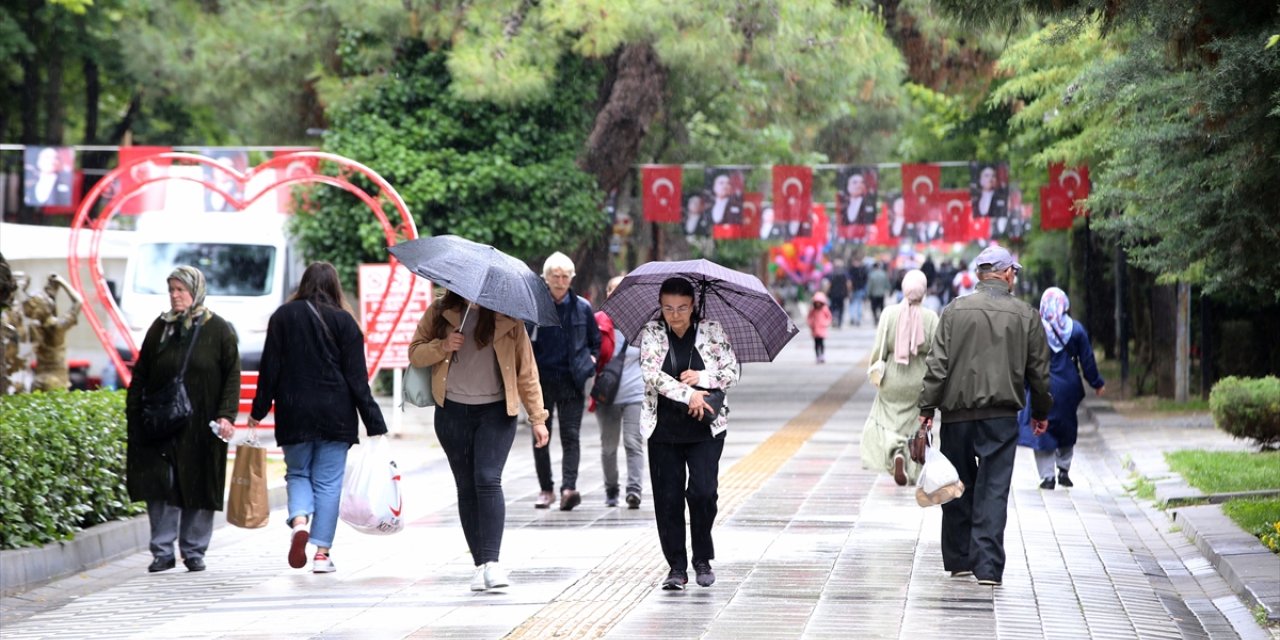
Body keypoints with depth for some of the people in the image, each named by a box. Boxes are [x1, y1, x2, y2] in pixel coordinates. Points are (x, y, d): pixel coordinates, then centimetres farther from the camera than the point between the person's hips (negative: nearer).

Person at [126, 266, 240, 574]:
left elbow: (233, 376, -1)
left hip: (201, 427, -2)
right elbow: (140, 375, 11)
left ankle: (194, 551, 11)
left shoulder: (219, 330, 1)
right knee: (161, 488, -4)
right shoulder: (160, 327, 9)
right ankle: (162, 552, 0)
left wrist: (226, 415, -12)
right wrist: (134, 415, 4)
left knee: (199, 489, 2)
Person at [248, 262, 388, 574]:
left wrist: (258, 411, 10)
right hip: (335, 415, -1)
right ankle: (322, 553, 1)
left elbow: (269, 369, 2)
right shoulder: (343, 321, -1)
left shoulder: (282, 317, 3)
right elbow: (357, 376, -3)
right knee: (328, 481, 4)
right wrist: (374, 423, -2)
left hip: (293, 414, 1)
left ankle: (299, 521, -14)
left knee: (297, 473, 15)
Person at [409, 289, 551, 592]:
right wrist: (443, 347, -12)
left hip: (496, 411, -2)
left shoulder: (507, 318, 1)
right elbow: (415, 353, 9)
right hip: (453, 411, 2)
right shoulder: (439, 314, 7)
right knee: (466, 487, 4)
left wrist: (537, 418, 1)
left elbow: (526, 369, 4)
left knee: (488, 480, -17)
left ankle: (491, 561, -21)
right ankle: (479, 565, 9)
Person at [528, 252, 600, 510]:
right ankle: (546, 489, 14)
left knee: (570, 436, -8)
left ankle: (569, 488, -17)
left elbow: (596, 341, 18)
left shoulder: (582, 307, 6)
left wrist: (590, 361, 4)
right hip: (541, 380, 0)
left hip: (571, 381, 0)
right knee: (540, 437, 4)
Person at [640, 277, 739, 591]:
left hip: (706, 427, -1)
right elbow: (651, 373, -11)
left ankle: (703, 559, 8)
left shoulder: (712, 331, 2)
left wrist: (701, 377, -14)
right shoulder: (652, 333, 1)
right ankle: (676, 567, 10)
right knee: (667, 498, 0)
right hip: (664, 427, 1)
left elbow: (732, 371, 3)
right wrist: (688, 395, -19)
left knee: (703, 492, -12)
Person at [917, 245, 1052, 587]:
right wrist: (1040, 412, 19)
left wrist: (927, 407, 1)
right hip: (1001, 415, -1)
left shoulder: (955, 311, -1)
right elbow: (1039, 370, 7)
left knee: (958, 488, 13)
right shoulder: (1025, 315, 1)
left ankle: (958, 559, 22)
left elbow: (938, 364, -3)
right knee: (993, 489, -1)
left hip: (957, 414, 1)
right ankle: (988, 565, -9)